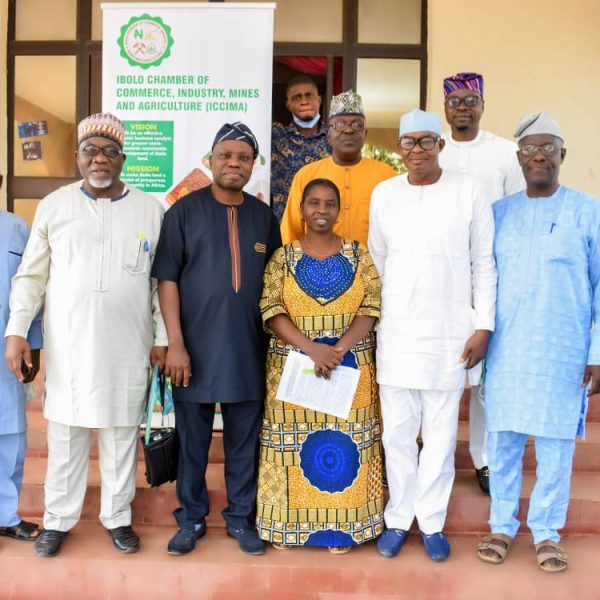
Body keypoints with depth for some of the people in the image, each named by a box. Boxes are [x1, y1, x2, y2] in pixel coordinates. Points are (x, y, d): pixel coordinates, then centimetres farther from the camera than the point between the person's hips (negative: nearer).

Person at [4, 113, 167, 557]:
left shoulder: (150, 209, 3)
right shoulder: (54, 206, 3)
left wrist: (162, 337, 2)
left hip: (127, 346, 0)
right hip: (67, 344, 0)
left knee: (122, 434, 9)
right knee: (65, 435, 9)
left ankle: (118, 517, 26)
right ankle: (58, 520, 26)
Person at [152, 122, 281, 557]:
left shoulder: (264, 216, 8)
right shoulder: (184, 211, -1)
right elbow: (167, 279, -5)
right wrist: (175, 343, -11)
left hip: (248, 348, 3)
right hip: (196, 347, -2)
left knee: (244, 441, 11)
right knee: (193, 440, 9)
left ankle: (241, 517, 27)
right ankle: (191, 518, 26)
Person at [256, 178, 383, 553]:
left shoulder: (360, 255, 4)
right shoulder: (283, 257, 3)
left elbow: (371, 308, -4)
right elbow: (272, 311, -7)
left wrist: (338, 350, -18)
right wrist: (312, 348, -20)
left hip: (350, 366, 1)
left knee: (344, 440, 6)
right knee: (295, 442, 5)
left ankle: (341, 526, 20)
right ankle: (289, 524, 20)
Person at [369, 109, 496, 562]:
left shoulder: (469, 192, -1)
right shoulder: (384, 194, 5)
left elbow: (484, 264, 1)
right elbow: (377, 263, 10)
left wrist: (483, 326, -4)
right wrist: (370, 322, 8)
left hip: (450, 333, -1)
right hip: (396, 332, 2)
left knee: (440, 434, 7)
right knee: (397, 432, 8)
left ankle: (432, 522, 24)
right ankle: (398, 519, 25)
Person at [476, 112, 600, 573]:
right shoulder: (499, 212, 6)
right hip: (506, 352, 2)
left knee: (556, 446, 7)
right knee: (502, 442, 9)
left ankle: (547, 532, 25)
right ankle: (502, 525, 26)